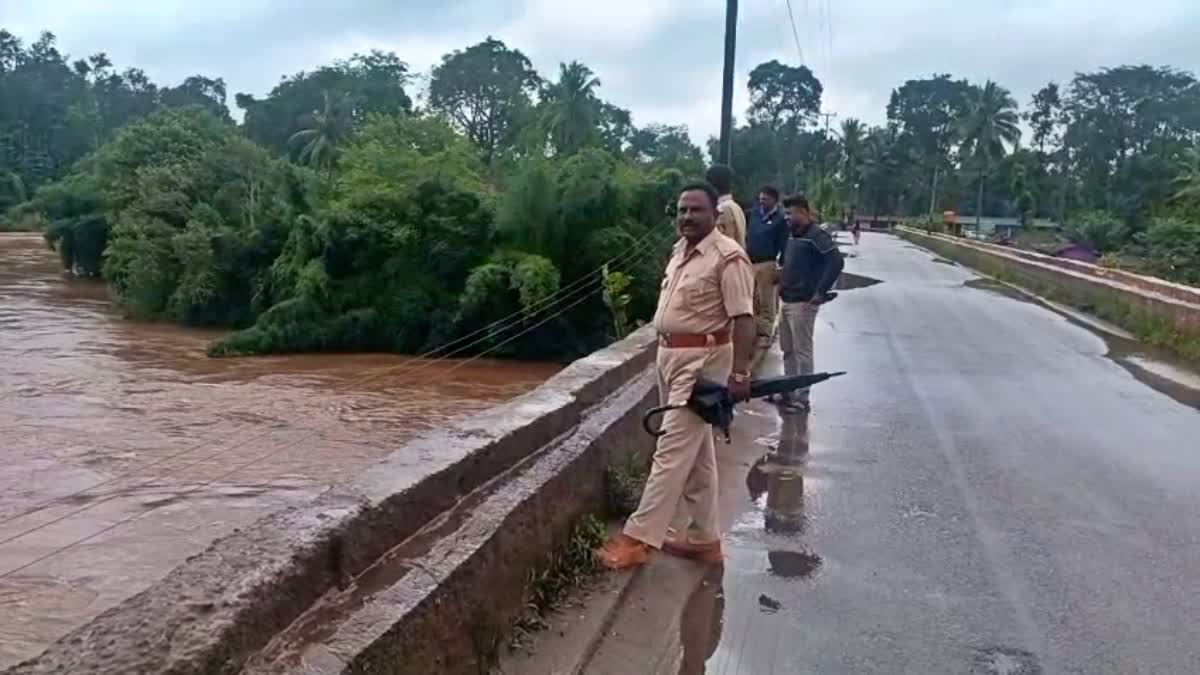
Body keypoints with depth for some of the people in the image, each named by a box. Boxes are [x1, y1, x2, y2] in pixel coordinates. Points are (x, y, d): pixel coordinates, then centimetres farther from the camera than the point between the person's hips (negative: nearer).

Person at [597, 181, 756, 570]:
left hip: (702, 360, -9)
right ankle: (704, 537, 22)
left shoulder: (728, 257, -14)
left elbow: (743, 318, -20)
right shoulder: (679, 251, 13)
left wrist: (740, 372, -25)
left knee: (672, 450, -7)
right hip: (670, 355, 9)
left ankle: (638, 538, -3)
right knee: (696, 452, 13)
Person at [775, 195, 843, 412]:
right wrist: (782, 282, 15)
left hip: (802, 303, -9)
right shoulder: (792, 236, 13)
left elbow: (837, 262, -23)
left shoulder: (817, 236, -13)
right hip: (787, 301, 9)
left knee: (802, 351, -2)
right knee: (788, 349, 15)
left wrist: (820, 293, -23)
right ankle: (788, 392, 26)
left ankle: (802, 398, 5)